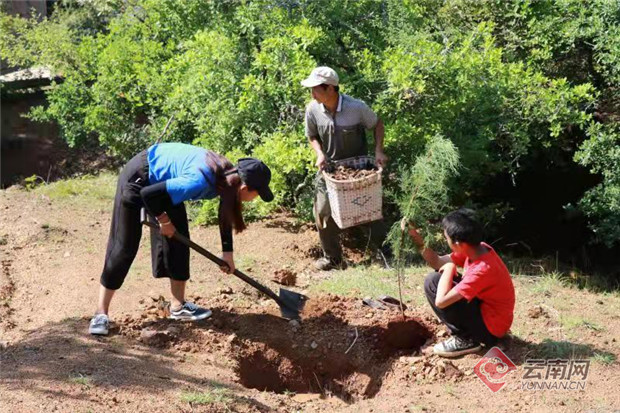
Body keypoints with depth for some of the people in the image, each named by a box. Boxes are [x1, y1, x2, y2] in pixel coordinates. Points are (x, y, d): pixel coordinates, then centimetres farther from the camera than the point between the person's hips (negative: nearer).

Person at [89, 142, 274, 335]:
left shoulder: (229, 176, -14)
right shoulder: (199, 182, -39)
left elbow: (226, 214, 6)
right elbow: (148, 194, -33)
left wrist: (227, 252, 10)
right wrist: (164, 221, -16)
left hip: (162, 179, 8)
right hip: (138, 178, -8)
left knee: (178, 240, 6)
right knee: (124, 247, -7)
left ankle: (178, 306, 16)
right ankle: (101, 313, 0)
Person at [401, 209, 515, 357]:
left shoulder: (482, 270, -32)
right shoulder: (477, 249, -7)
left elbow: (440, 301, -33)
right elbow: (437, 263, 7)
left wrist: (449, 268, -18)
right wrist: (416, 237, -5)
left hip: (490, 328, -9)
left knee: (432, 282, -16)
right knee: (437, 276, 10)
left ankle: (465, 340, -6)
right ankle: (466, 331, 13)